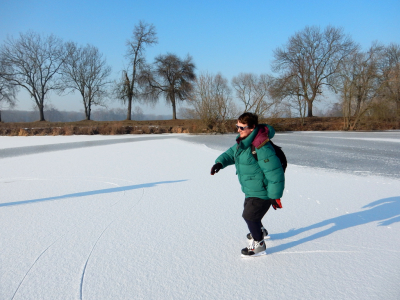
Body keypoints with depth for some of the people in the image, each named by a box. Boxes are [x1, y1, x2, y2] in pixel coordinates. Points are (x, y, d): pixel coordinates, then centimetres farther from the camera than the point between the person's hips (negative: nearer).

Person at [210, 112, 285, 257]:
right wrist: (220, 163, -6)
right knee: (249, 212, 28)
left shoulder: (261, 148, -30)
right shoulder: (243, 142, 1)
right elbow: (231, 153, 16)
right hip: (251, 190, 10)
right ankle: (260, 231, 55)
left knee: (250, 216, -4)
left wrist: (275, 196, -23)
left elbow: (275, 173, -28)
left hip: (262, 192, -10)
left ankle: (258, 245, 19)